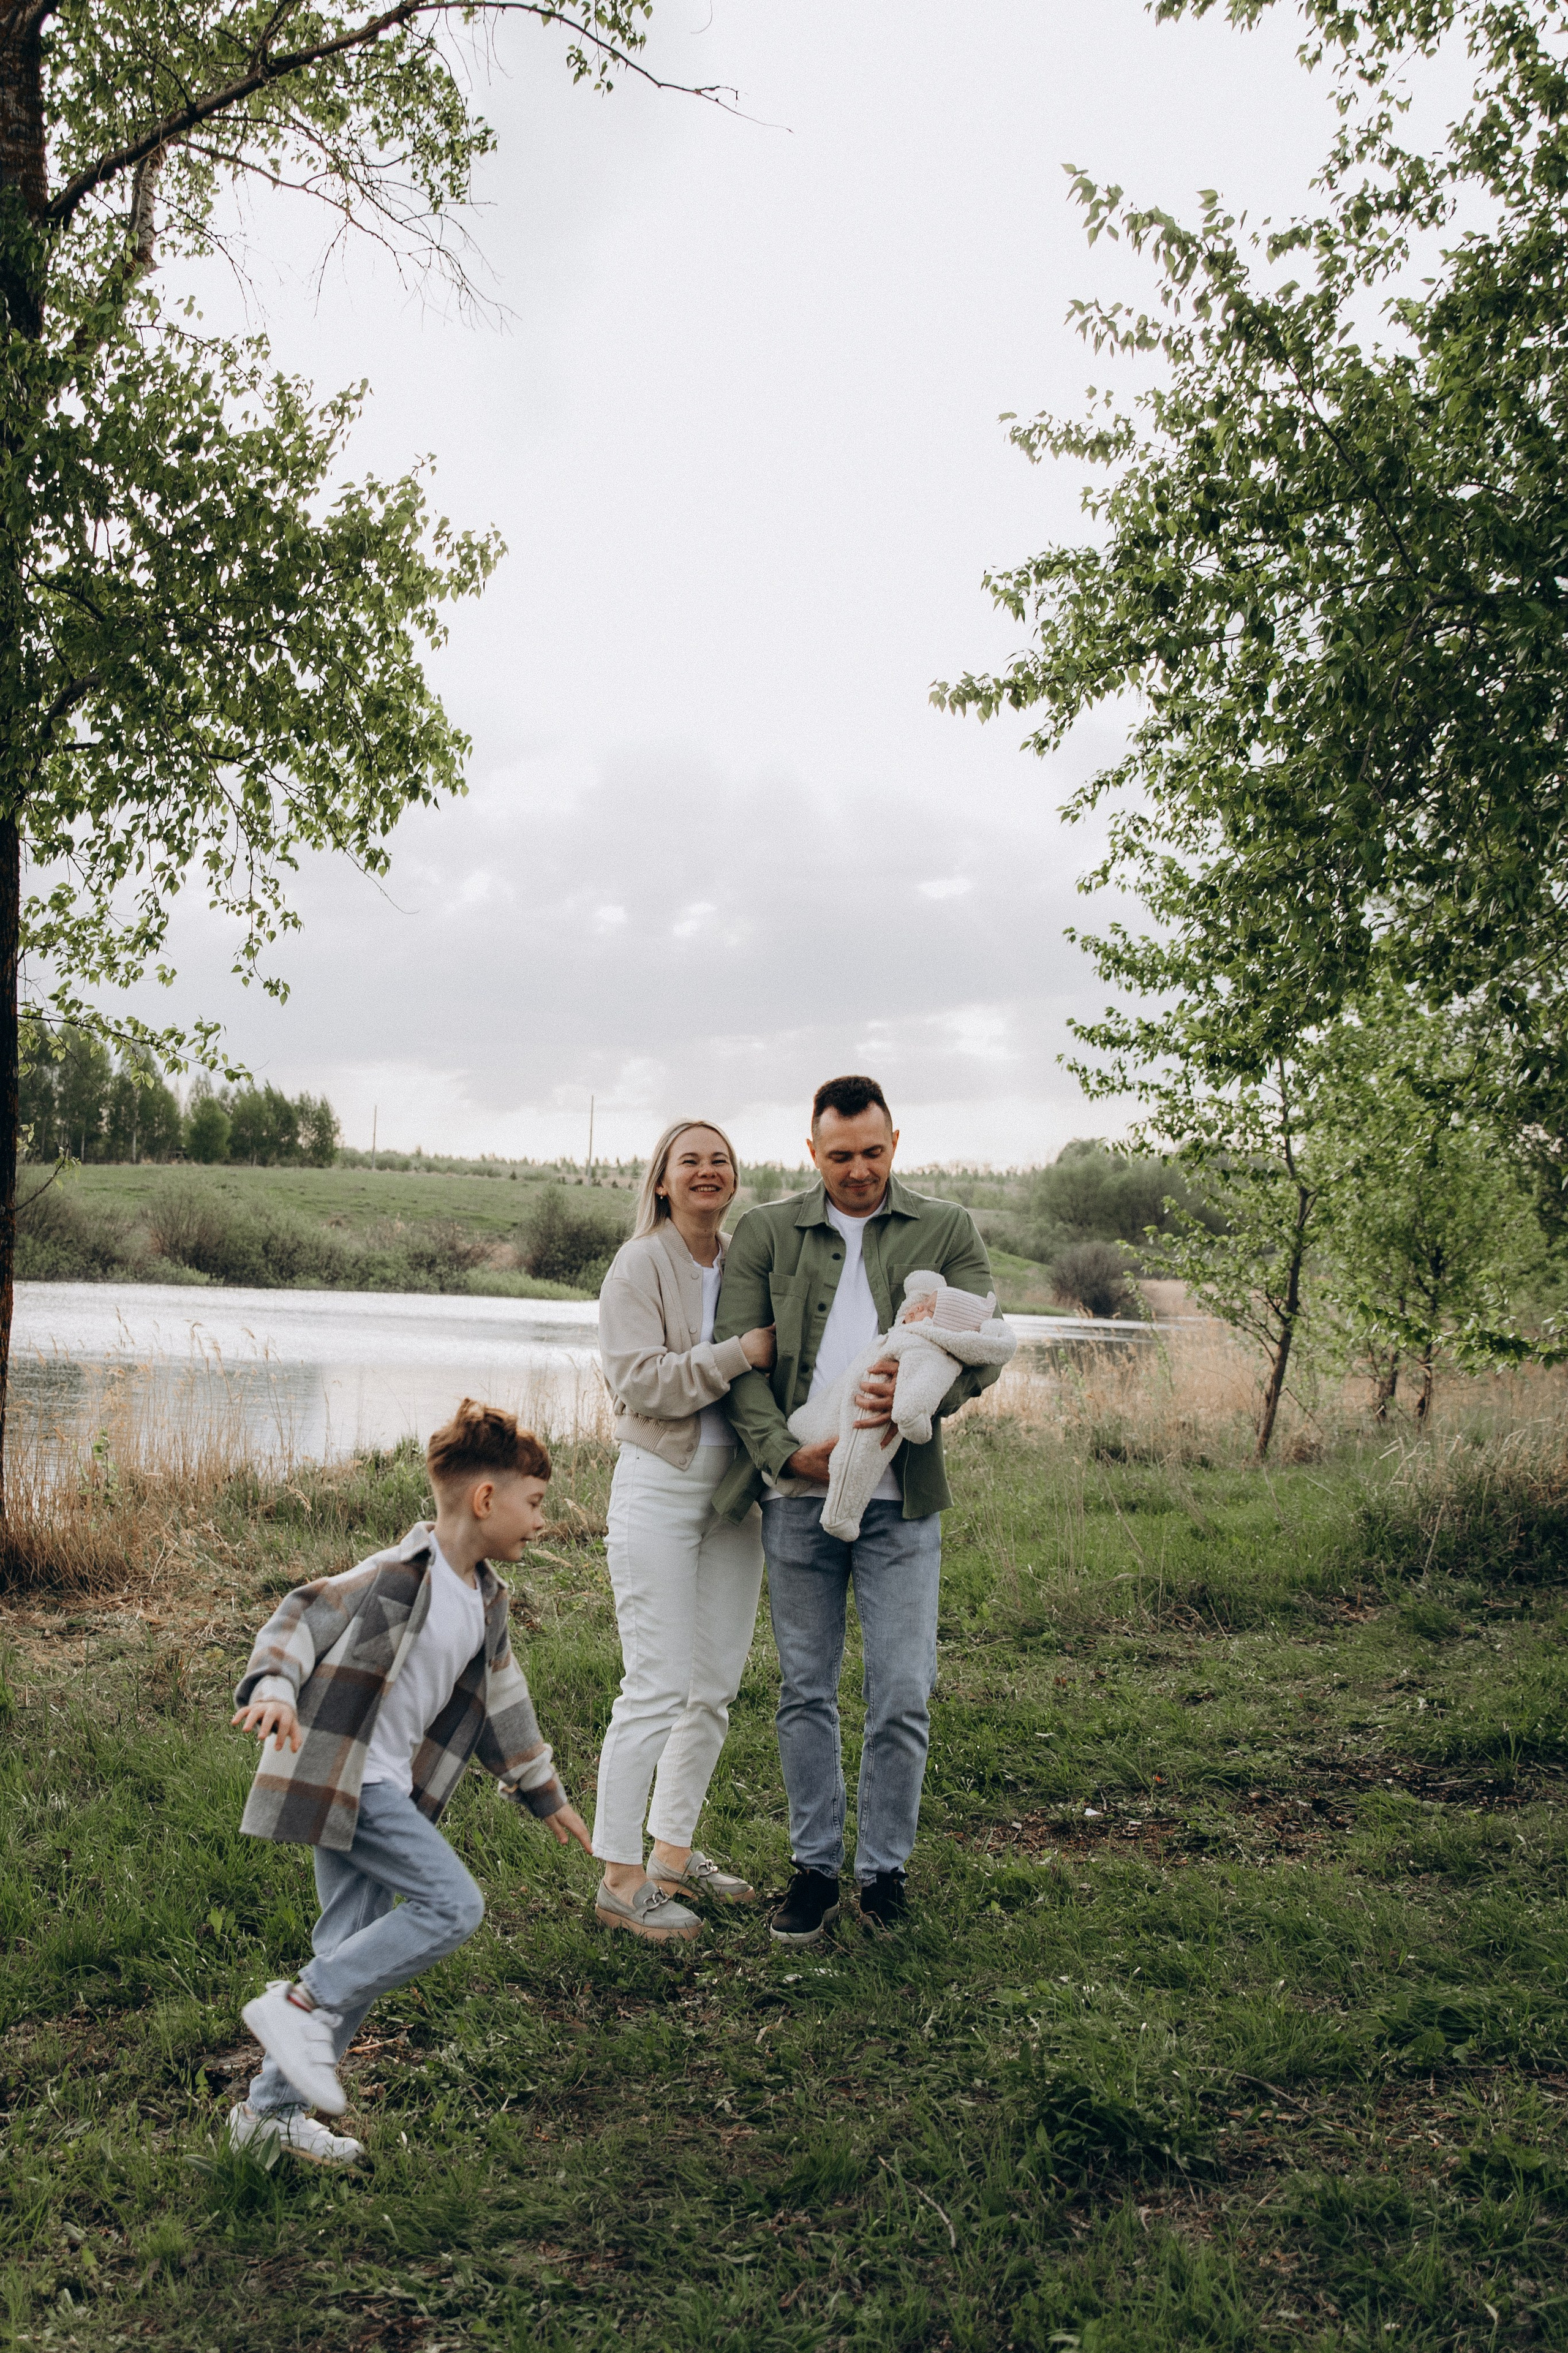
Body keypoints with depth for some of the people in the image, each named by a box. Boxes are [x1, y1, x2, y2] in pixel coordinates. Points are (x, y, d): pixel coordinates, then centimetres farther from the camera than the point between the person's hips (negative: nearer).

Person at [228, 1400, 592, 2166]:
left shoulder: (487, 1600, 11)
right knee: (452, 1905, -15)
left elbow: (502, 1701, 23)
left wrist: (545, 1795, 29)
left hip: (385, 1787, 9)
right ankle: (300, 2006, -7)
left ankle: (272, 2109, 21)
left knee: (355, 1951, 10)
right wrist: (273, 1689, -39)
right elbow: (300, 1619, -19)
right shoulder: (397, 1576, -16)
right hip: (345, 1777, -9)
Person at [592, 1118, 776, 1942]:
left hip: (733, 1487, 7)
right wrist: (739, 1354, -21)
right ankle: (619, 1877, 2)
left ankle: (673, 1851, 24)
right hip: (659, 1484, -6)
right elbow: (638, 1381, -16)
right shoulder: (641, 1264, -7)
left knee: (716, 1686, 11)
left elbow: (772, 1369, 19)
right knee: (656, 1688, -8)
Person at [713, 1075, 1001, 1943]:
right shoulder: (763, 1234, 5)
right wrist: (785, 1450, -17)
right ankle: (815, 1868, 22)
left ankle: (884, 1871, 17)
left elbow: (986, 1348, -2)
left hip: (901, 1498, -1)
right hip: (798, 1495, 1)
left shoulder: (948, 1231, 5)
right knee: (805, 1692, 9)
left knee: (902, 1700, 0)